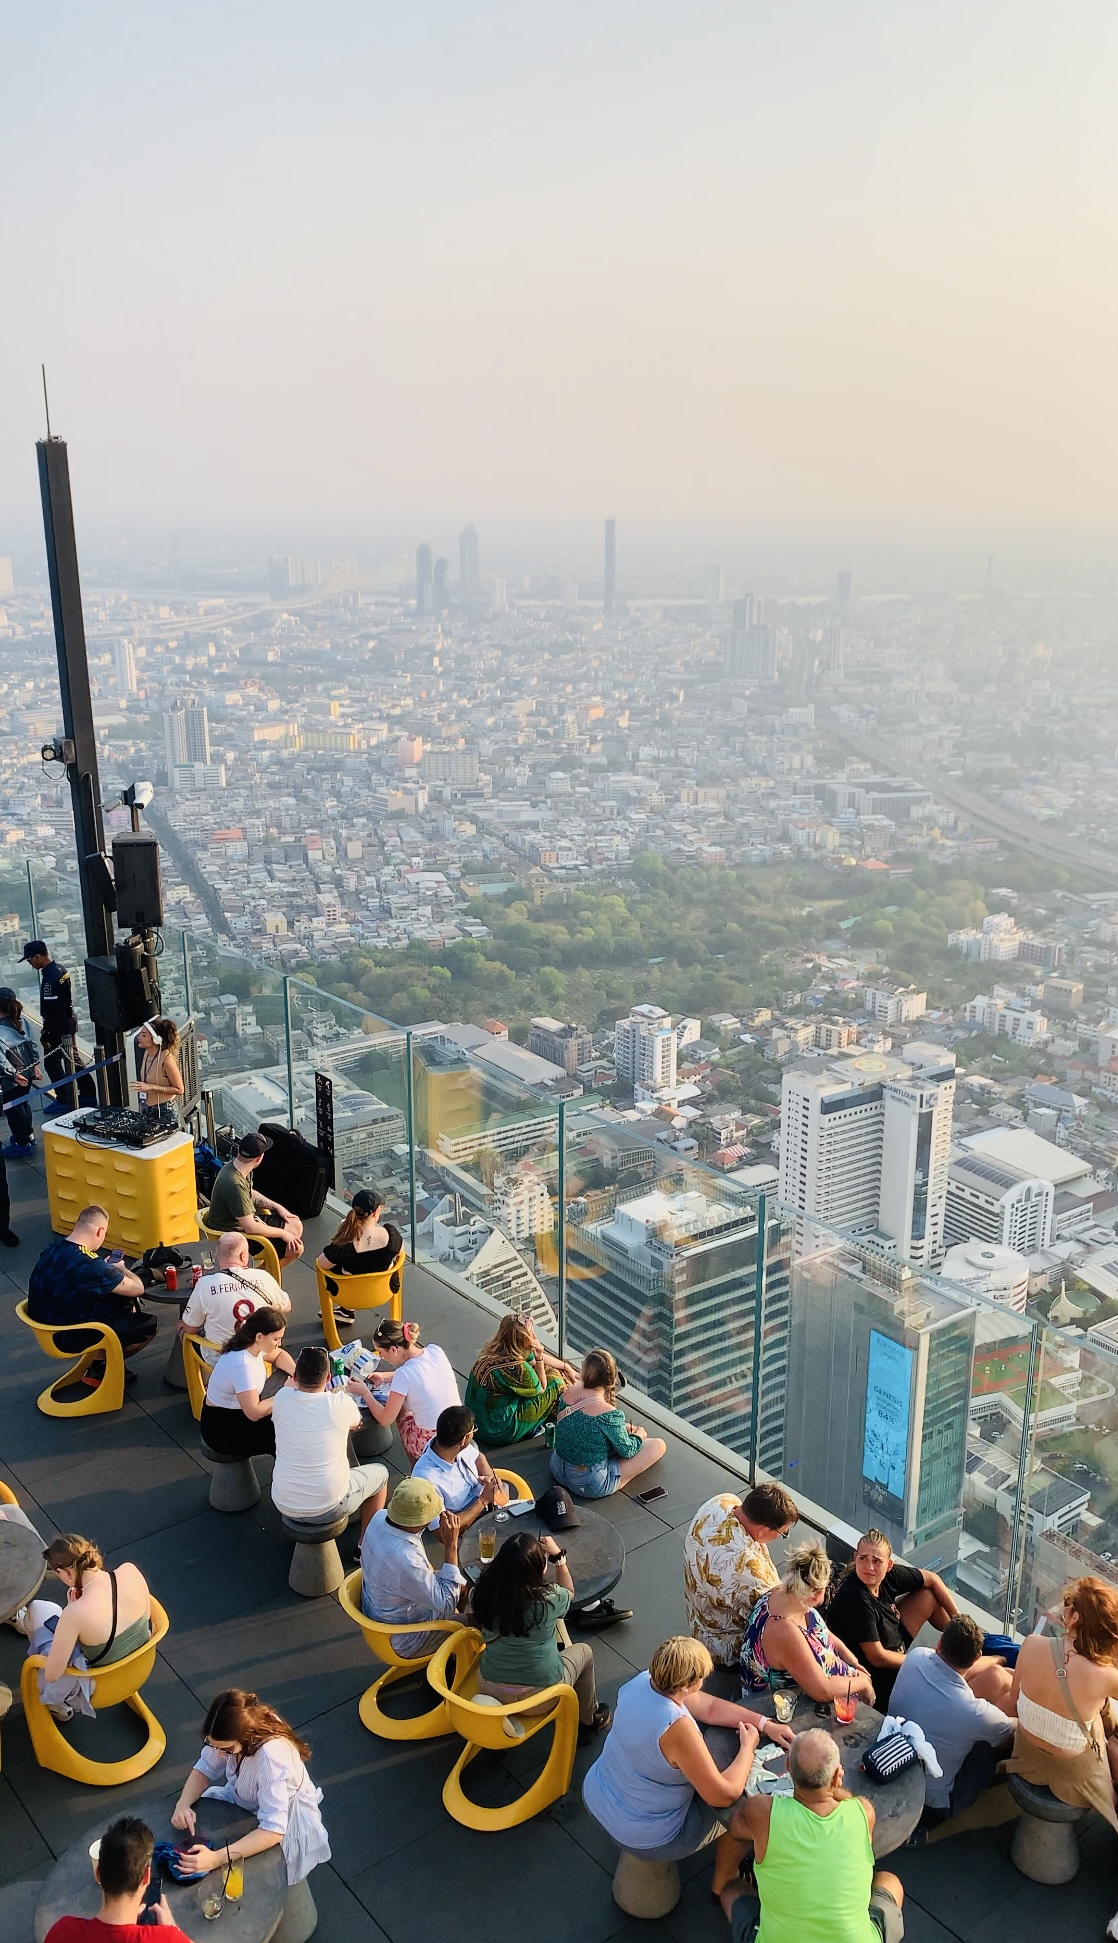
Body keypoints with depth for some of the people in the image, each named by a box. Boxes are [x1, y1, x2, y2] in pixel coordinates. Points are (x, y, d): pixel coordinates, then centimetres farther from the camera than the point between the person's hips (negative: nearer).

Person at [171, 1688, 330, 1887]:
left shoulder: (272, 1756, -40)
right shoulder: (231, 1732, -23)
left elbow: (273, 1830, -40)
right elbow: (205, 1769, -9)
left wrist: (218, 1858, -49)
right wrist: (183, 1804, -28)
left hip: (284, 1827, -6)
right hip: (245, 1801, 6)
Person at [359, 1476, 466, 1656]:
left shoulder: (379, 1518, -19)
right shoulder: (405, 1562, -43)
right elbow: (447, 1604, -27)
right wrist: (451, 1546, -28)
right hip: (405, 1641, -7)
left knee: (463, 1584, 21)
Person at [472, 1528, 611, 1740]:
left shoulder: (486, 1589, -16)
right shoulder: (548, 1598, -25)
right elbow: (570, 1593, 1)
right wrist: (558, 1556, 8)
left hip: (489, 1689, 4)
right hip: (537, 1696, -4)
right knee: (584, 1651, 24)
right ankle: (588, 1722, 40)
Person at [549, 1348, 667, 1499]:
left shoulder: (568, 1394, -10)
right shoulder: (609, 1414, -28)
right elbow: (626, 1451, -11)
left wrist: (621, 1428, 11)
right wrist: (638, 1435, 9)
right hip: (591, 1486, -7)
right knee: (658, 1445, -1)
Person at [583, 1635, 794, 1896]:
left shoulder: (642, 1682, -13)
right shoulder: (677, 1728, -37)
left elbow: (709, 1707, 2)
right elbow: (724, 1795, -28)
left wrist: (765, 1724, 0)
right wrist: (748, 1747, -13)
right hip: (644, 1839, -7)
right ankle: (724, 1880, 36)